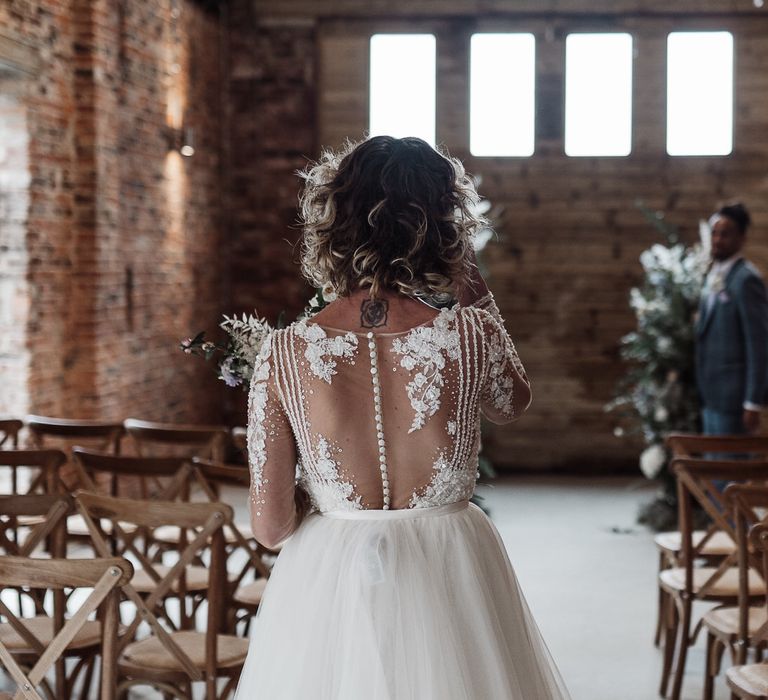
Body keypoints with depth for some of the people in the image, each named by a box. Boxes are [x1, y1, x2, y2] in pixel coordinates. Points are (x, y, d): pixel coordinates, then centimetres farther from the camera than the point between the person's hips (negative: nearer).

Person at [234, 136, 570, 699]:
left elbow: (271, 525, -10)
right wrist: (475, 291, 11)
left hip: (329, 588, 0)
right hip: (448, 585, 0)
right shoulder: (471, 336, -16)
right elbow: (512, 404, 9)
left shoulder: (286, 352, -15)